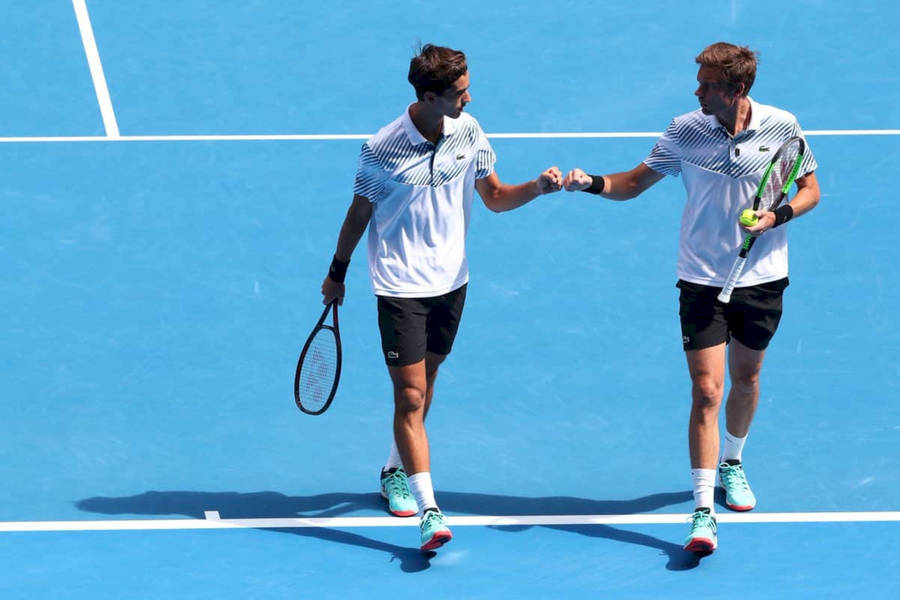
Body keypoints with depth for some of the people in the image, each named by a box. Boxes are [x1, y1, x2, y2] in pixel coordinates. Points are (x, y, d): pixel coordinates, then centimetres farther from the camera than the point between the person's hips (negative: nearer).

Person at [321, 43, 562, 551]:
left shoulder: (468, 131, -3)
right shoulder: (383, 150, -16)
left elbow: (495, 197, 7)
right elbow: (360, 213, -1)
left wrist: (537, 187, -12)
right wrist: (337, 274, 9)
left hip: (451, 281, 5)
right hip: (401, 286, -5)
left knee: (423, 385, 18)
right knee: (411, 395, -10)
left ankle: (397, 470, 40)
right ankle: (428, 510, -15)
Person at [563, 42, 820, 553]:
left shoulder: (782, 128, -7)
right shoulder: (686, 131, -7)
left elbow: (810, 189, 4)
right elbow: (634, 183, 3)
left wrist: (777, 216, -15)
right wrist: (592, 183, -16)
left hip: (762, 279, 1)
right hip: (703, 280, -1)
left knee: (746, 377, 18)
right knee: (707, 390, -10)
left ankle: (732, 464, 47)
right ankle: (704, 512, -12)